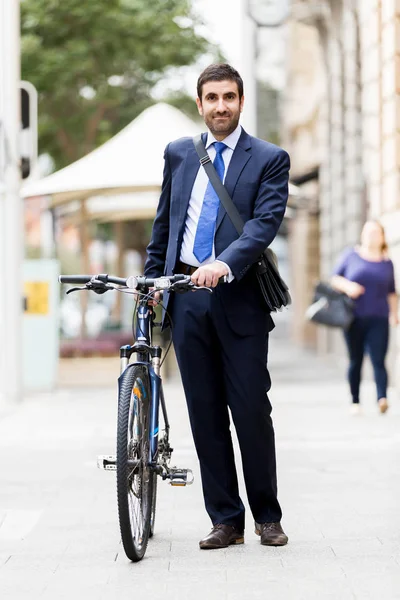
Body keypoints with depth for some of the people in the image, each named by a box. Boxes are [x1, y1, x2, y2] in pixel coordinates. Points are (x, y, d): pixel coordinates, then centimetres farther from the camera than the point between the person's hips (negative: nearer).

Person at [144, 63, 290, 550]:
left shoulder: (269, 159, 1)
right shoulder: (178, 154, 14)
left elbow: (266, 223, -12)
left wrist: (223, 264, -27)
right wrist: (150, 281, 14)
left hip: (238, 299, -3)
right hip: (186, 299, 3)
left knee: (251, 410, -2)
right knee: (205, 414, 5)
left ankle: (267, 517, 14)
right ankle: (225, 521, 12)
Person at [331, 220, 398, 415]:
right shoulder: (351, 255, 6)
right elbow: (334, 278, 6)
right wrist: (347, 286, -14)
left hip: (378, 320, 0)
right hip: (354, 318, 0)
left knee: (378, 361, -12)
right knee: (355, 361, 5)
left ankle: (382, 398, -27)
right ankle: (355, 402, 13)